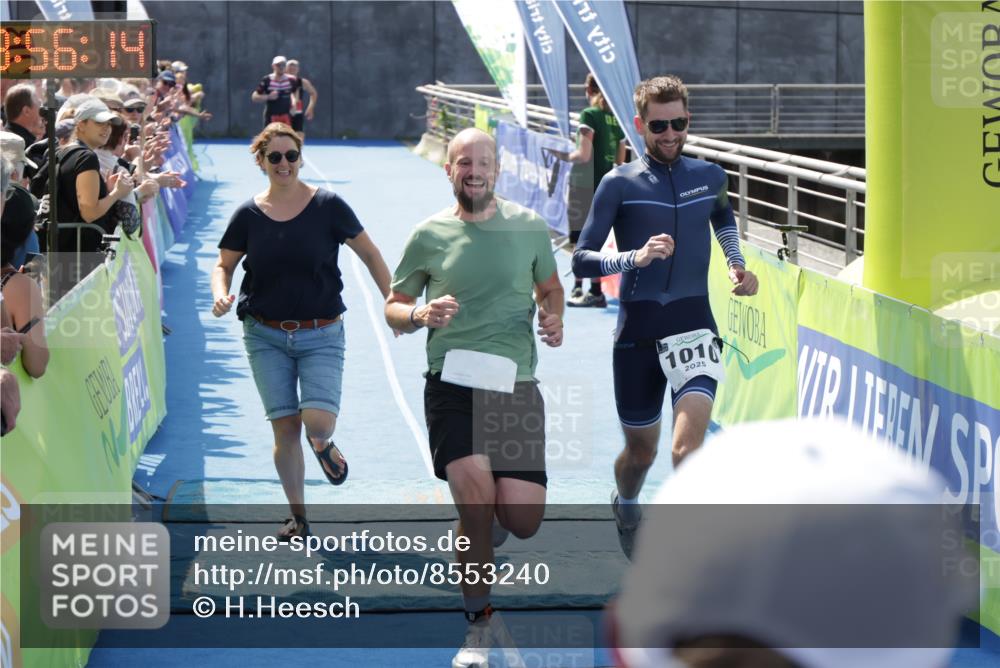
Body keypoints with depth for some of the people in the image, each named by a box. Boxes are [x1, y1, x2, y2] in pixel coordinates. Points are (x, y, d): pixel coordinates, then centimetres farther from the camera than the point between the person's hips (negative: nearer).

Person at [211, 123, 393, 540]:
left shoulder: (327, 207, -4)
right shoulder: (249, 215, 1)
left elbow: (370, 255, 4)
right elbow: (224, 265, 11)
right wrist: (221, 294, -10)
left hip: (321, 334, -2)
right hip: (266, 336, 2)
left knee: (319, 421, -18)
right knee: (284, 427, 1)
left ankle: (323, 445, 21)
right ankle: (298, 517, 16)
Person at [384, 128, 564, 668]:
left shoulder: (528, 227, 7)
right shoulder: (429, 236, 3)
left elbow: (550, 287, 22)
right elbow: (393, 308, 11)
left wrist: (553, 318, -1)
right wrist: (420, 315, -12)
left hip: (516, 384, 2)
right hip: (453, 385, -1)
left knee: (523, 521, -6)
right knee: (477, 504, -16)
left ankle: (487, 527, 34)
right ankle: (478, 624, 5)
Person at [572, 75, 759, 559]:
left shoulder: (709, 176, 7)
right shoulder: (620, 184, -3)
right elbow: (581, 260, -7)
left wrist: (736, 262, 16)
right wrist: (634, 258, -23)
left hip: (694, 324, 1)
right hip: (637, 331, -1)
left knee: (686, 446, -20)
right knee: (641, 451, 13)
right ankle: (625, 505, 48)